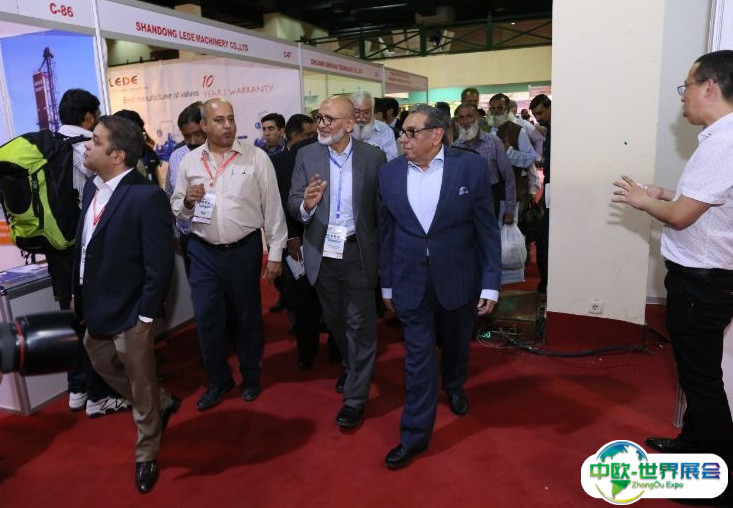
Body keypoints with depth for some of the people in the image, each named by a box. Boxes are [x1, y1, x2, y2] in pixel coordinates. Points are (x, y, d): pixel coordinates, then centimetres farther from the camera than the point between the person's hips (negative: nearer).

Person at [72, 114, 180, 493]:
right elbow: (83, 244, 11)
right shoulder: (92, 187, 4)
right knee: (103, 366, 26)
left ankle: (145, 456, 34)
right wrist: (79, 293, 12)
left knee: (141, 386, 10)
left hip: (129, 313, -8)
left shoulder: (147, 197, -22)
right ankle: (163, 404, 48)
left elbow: (160, 265, -21)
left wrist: (145, 316, -18)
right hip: (95, 307, 9)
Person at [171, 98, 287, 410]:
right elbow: (176, 210, 10)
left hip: (244, 250, -2)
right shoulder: (189, 162, 3)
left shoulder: (256, 158, -5)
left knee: (248, 315, 13)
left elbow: (272, 208, -4)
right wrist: (188, 200, -13)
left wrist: (275, 253, -4)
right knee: (207, 318, 8)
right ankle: (218, 380, 30)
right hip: (204, 253, 2)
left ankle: (251, 376, 35)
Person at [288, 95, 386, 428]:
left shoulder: (374, 157, -5)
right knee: (335, 321, 20)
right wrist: (306, 203, -26)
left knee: (360, 325, 4)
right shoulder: (306, 155, 0)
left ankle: (355, 397, 19)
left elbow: (382, 207, -5)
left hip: (358, 254, -2)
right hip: (322, 254, 3)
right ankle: (351, 367, 46)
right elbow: (293, 205, -3)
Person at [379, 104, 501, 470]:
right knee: (418, 357, 5)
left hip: (458, 278, 0)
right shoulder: (390, 173, -2)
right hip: (411, 281, 1)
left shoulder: (471, 167, -9)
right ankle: (415, 435, 19)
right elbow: (387, 232, 4)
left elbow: (487, 229, -7)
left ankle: (454, 386, 53)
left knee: (456, 344, 21)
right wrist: (387, 284, 7)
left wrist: (490, 284, -8)